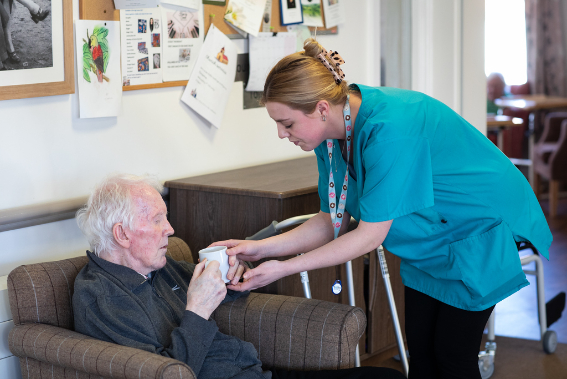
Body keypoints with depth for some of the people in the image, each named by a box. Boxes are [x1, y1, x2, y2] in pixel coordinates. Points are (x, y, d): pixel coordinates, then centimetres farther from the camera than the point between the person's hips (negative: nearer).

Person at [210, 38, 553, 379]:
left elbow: (370, 235, -31)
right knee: (420, 348, 7)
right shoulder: (332, 131, -10)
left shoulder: (390, 129, -36)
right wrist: (261, 248, -15)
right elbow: (332, 222, -3)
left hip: (483, 230, -8)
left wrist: (284, 269, -30)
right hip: (429, 242, 8)